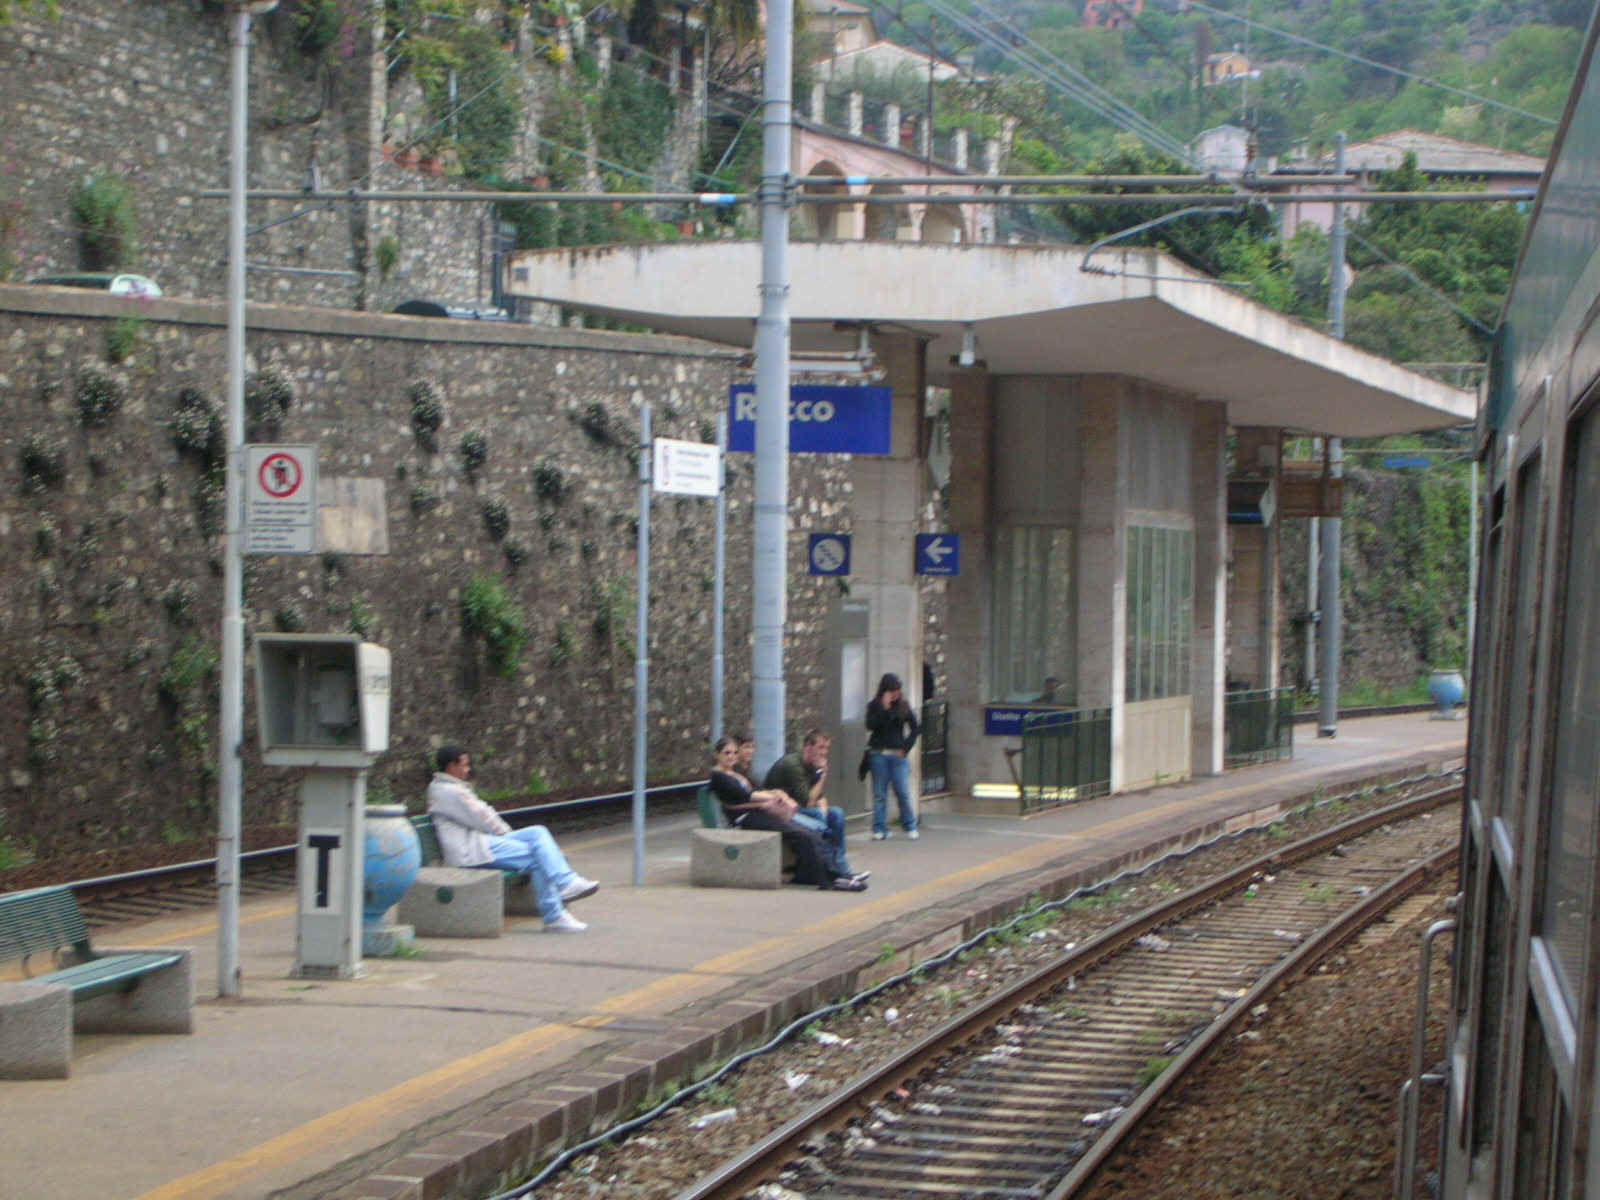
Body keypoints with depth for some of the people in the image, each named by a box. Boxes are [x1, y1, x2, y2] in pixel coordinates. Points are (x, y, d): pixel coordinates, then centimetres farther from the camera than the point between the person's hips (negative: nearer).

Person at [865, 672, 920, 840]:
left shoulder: (903, 706, 6)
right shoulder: (874, 705, 2)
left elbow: (915, 728, 11)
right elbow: (871, 725, -13)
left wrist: (906, 747, 2)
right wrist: (884, 708, -18)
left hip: (898, 755, 1)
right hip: (879, 755, -1)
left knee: (903, 792, -3)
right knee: (879, 794, 1)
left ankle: (910, 827, 7)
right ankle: (879, 829, 5)